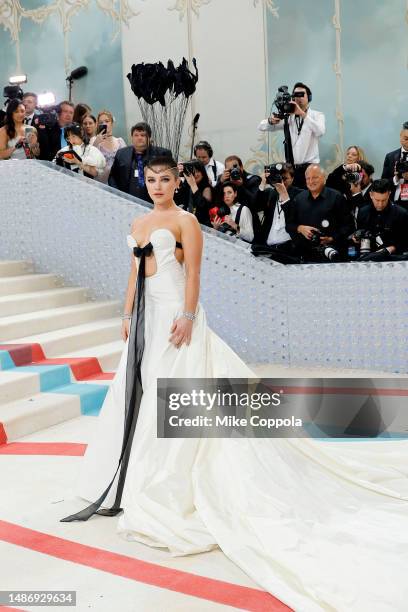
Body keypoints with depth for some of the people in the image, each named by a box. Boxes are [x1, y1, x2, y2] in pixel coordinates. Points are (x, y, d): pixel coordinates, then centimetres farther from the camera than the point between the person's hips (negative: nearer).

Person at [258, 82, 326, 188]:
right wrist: (271, 121, -18)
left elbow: (320, 132, -19)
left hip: (309, 167, -2)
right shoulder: (288, 117, 11)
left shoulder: (317, 115, 4)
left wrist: (303, 114, -26)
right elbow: (262, 127, 5)